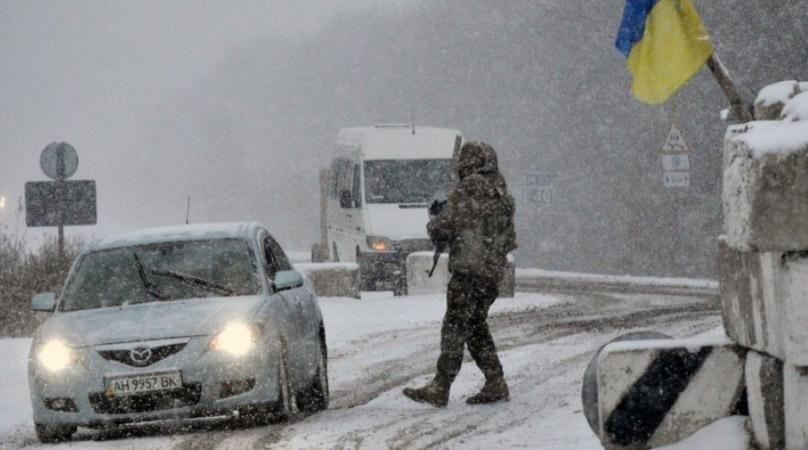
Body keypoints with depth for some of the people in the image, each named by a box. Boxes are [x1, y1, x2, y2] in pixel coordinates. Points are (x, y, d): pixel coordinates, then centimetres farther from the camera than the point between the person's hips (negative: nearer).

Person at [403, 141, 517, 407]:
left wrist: (433, 222, 8)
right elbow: (510, 240, 21)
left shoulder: (466, 192, -11)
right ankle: (496, 385, 15)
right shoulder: (502, 195, 15)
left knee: (455, 329, -8)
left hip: (468, 269, -8)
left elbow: (443, 228, -13)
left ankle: (440, 388, -10)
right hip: (493, 272, 8)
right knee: (476, 328, 17)